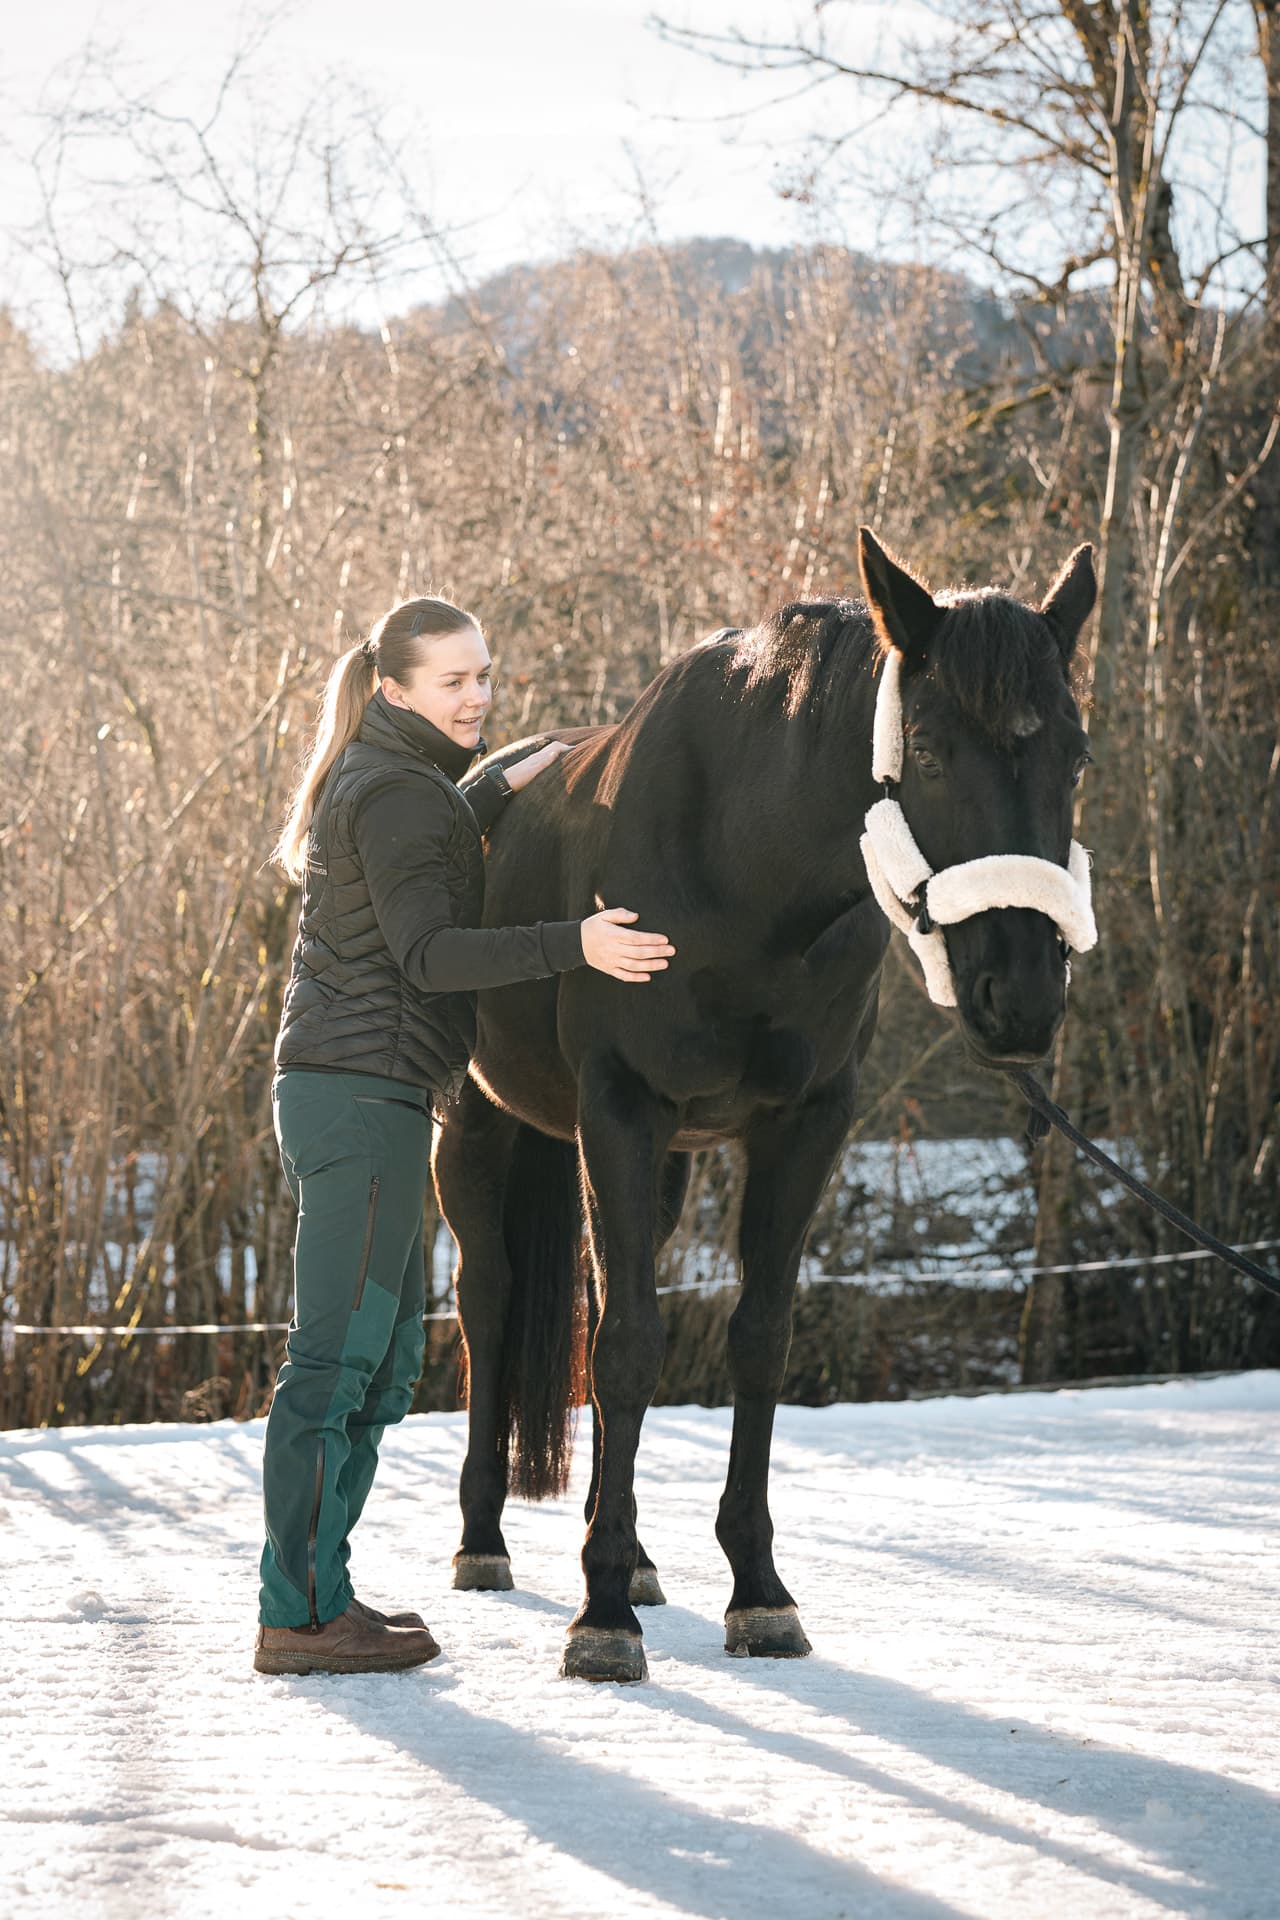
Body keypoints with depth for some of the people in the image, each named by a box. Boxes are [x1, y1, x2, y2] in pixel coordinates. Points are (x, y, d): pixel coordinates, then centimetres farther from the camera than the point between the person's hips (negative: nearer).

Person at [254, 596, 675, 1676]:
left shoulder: (375, 779, 18)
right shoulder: (399, 793, -12)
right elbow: (427, 951, -23)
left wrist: (502, 790, 29)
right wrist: (576, 944, -33)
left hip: (334, 1091, 11)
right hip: (366, 1091, -11)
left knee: (385, 1357, 14)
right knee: (338, 1352, -10)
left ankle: (315, 1587, 17)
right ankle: (300, 1616, -9)